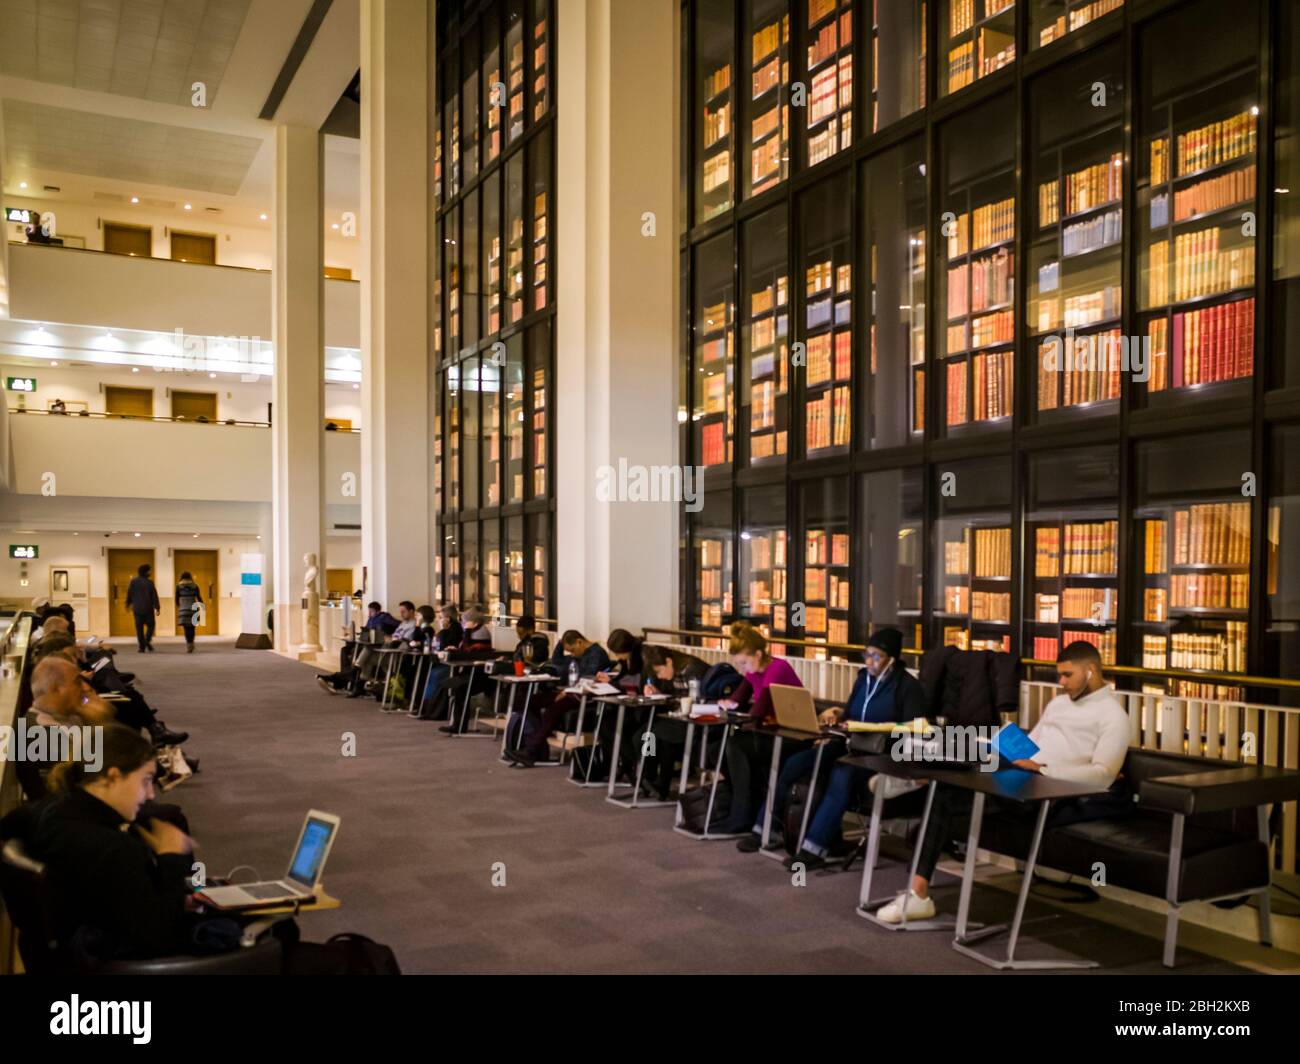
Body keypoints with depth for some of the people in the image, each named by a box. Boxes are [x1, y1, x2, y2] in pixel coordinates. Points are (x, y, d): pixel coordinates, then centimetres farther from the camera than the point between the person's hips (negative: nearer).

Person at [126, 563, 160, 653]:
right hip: (148, 609, -2)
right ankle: (147, 640, -10)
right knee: (150, 625, 12)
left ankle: (142, 647, 0)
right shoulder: (149, 582, -7)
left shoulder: (133, 581, -1)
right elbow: (154, 596, -7)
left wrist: (128, 604, 18)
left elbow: (129, 594, 4)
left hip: (137, 609, 2)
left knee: (139, 628, 5)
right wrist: (157, 608, -4)